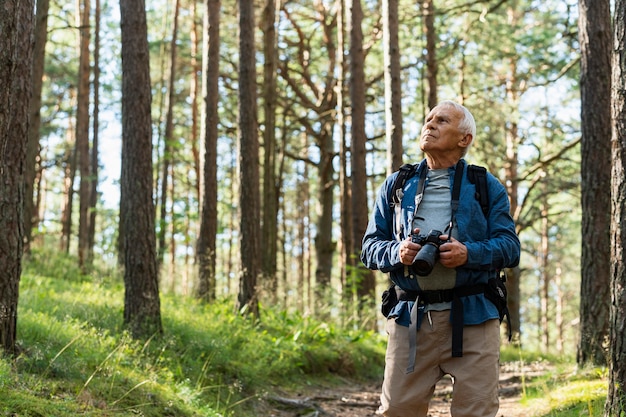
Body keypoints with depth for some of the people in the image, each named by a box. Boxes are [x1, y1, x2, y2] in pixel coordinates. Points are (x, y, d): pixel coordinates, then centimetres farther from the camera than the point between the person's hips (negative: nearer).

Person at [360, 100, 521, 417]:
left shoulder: (487, 187, 12)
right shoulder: (396, 185, 17)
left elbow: (510, 247, 4)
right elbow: (370, 246, 14)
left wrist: (468, 253, -16)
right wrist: (397, 252, -9)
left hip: (473, 318, -1)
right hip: (409, 319, 1)